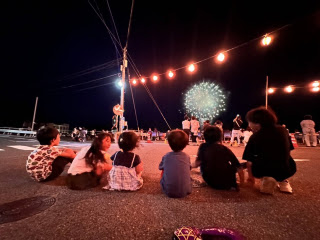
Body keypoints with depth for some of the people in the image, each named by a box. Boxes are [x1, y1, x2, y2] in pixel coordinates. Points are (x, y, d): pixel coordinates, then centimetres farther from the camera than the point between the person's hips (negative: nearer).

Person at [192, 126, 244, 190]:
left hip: (210, 183, -1)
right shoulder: (226, 149, 0)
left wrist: (190, 165, 14)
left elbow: (197, 164, -8)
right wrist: (242, 183, 15)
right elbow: (239, 168, 0)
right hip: (227, 184, 2)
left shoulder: (203, 146, -3)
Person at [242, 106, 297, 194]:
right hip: (287, 171, 5)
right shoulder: (283, 130, 2)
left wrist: (251, 177, 12)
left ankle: (266, 179, 2)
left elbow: (249, 161, -5)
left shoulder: (254, 137, -9)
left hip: (264, 171, -5)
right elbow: (287, 151, 16)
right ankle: (283, 181, 20)